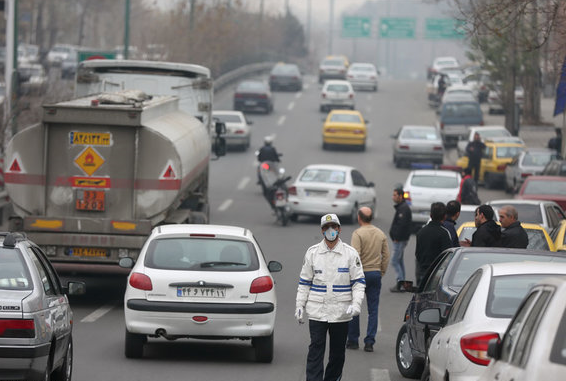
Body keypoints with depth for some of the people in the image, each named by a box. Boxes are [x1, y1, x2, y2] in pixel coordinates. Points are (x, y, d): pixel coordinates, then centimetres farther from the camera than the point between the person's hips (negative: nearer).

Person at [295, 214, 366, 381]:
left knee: (338, 351, 8)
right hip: (317, 311, 0)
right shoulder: (312, 252, 5)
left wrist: (356, 304, -12)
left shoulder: (350, 253, 2)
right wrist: (300, 306, 5)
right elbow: (304, 282, 10)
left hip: (341, 311, 0)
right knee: (316, 349, -8)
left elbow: (359, 282, 2)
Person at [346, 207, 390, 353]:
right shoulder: (381, 234, 7)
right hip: (376, 274, 4)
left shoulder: (358, 233, -10)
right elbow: (386, 256, 8)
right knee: (373, 309, 5)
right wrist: (381, 272, 15)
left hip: (361, 273, -4)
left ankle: (353, 340, 13)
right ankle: (369, 342, 0)